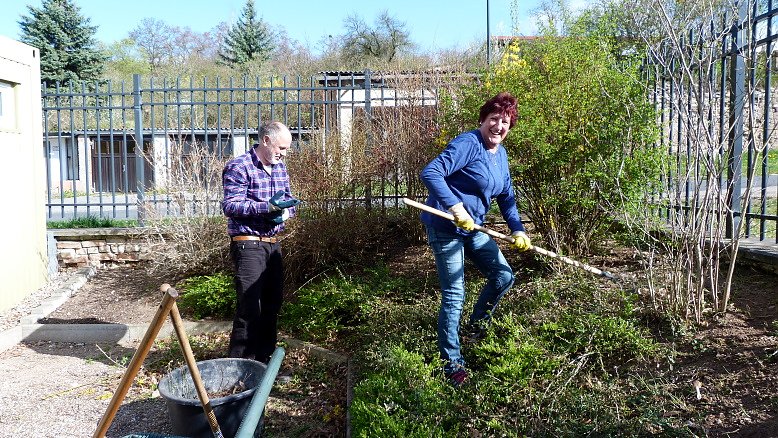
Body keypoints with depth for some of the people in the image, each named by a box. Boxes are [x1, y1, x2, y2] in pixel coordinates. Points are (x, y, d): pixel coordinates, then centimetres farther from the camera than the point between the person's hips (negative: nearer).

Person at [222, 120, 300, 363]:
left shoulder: (280, 167, 12)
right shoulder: (239, 167, -11)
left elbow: (288, 200, 16)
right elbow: (229, 206, -16)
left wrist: (284, 212, -8)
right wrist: (267, 207, -26)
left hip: (273, 243, 8)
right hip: (248, 244, -8)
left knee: (272, 304, 14)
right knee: (249, 307, -7)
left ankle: (264, 358, 29)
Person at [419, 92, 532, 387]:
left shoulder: (501, 154, 11)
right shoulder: (468, 144, -17)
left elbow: (506, 197, 16)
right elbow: (430, 173, -27)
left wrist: (518, 230, 4)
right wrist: (456, 207, -34)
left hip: (472, 229, 9)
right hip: (446, 228, -9)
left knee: (503, 277, 12)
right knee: (454, 296, -4)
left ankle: (477, 328, 35)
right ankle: (451, 363, 11)